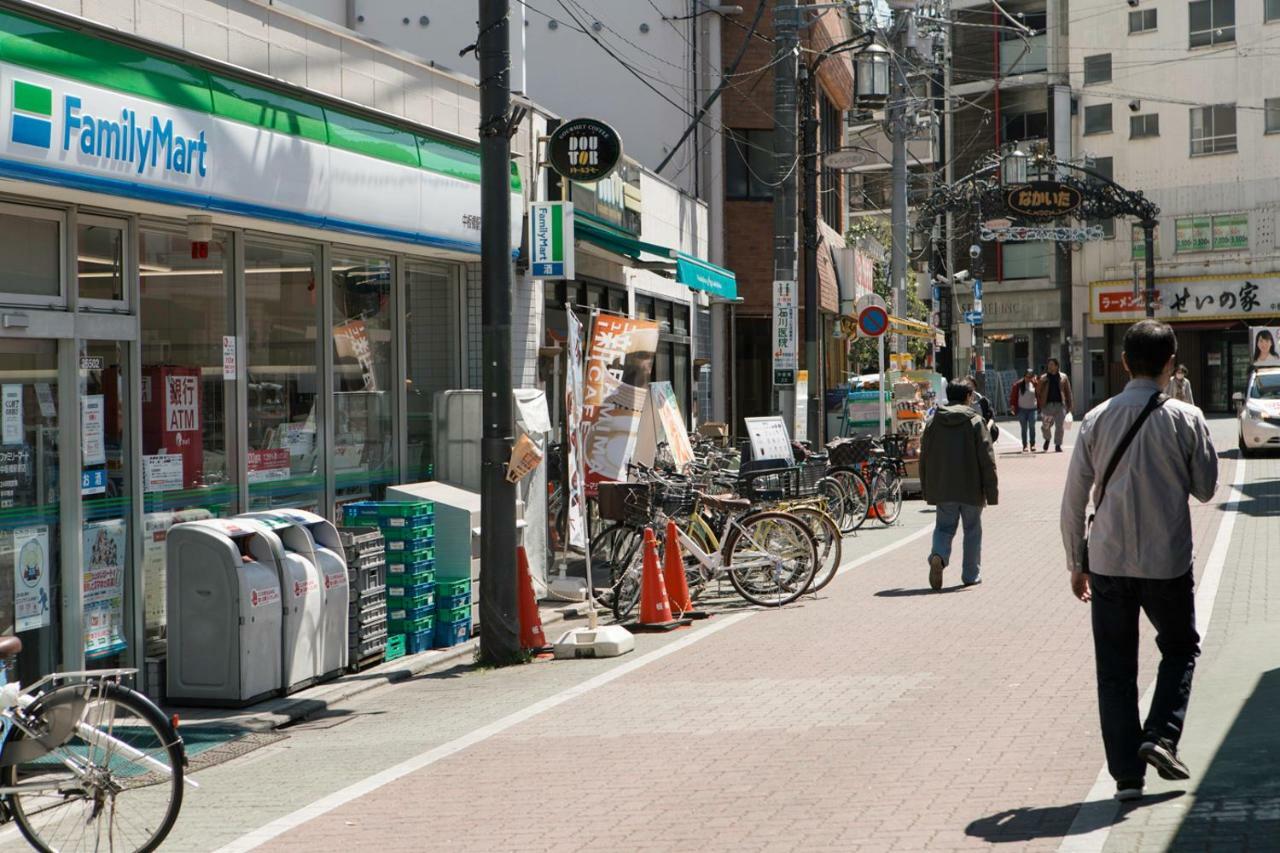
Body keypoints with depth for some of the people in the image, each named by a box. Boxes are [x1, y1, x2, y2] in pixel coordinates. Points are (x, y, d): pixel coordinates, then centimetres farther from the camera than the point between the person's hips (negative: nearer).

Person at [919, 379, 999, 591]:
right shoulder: (975, 422, -8)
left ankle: (938, 556, -19)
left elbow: (924, 458, 7)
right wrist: (992, 492, -4)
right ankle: (971, 575, 17)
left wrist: (927, 491, 17)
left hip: (942, 490, 2)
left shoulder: (933, 422, 3)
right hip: (971, 489, -2)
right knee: (972, 530, 13)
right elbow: (987, 460, -9)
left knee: (944, 527, 11)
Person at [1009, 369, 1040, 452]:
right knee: (1024, 428, 4)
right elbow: (1013, 395, 4)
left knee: (1032, 427, -7)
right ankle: (1025, 445, 8)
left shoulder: (1035, 384, -1)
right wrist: (1013, 405, 0)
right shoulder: (1018, 384, 0)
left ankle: (1032, 444, 1)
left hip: (1032, 409, -1)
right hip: (1022, 409, 1)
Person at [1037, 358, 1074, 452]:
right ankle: (1047, 439, 28)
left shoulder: (1063, 377, 8)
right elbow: (1038, 392, 8)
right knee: (1045, 426, -1)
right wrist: (1040, 405, -6)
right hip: (1047, 405, 0)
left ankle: (1058, 445, 7)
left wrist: (1069, 405, 3)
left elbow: (1068, 392, 8)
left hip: (1060, 405, 0)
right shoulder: (1043, 378, 7)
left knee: (1060, 426, -3)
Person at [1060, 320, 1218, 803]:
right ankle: (1161, 736, 3)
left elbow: (1073, 500, 0)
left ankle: (1126, 773, 8)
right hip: (1167, 563, -1)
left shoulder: (1097, 420, -2)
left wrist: (1076, 563, 10)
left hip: (1108, 563, 1)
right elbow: (1205, 488, 3)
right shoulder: (1184, 419, -7)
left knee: (1115, 669, 9)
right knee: (1180, 649, 21)